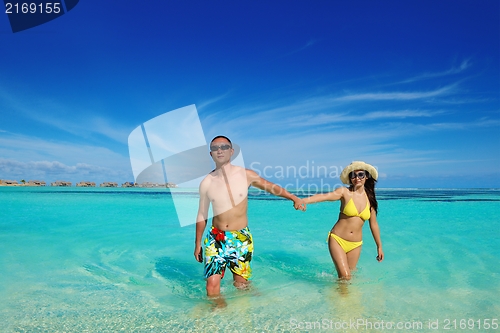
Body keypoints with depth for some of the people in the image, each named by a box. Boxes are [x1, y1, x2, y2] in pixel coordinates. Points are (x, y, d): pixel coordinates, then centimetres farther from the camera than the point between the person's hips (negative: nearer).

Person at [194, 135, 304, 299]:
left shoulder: (245, 175, -6)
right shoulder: (206, 182, -4)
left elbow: (271, 186, 8)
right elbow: (202, 215, 6)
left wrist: (294, 198, -5)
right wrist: (197, 244, 11)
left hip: (241, 239, 0)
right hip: (215, 239, 0)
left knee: (241, 284, 10)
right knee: (212, 284, -6)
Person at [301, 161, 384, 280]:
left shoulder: (370, 198, 3)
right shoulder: (345, 192, -9)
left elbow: (373, 224, 13)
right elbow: (325, 196, -29)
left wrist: (379, 246, 19)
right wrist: (304, 200, -47)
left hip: (355, 245, 4)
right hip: (337, 240, -4)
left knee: (350, 274, 12)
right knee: (345, 276, -11)